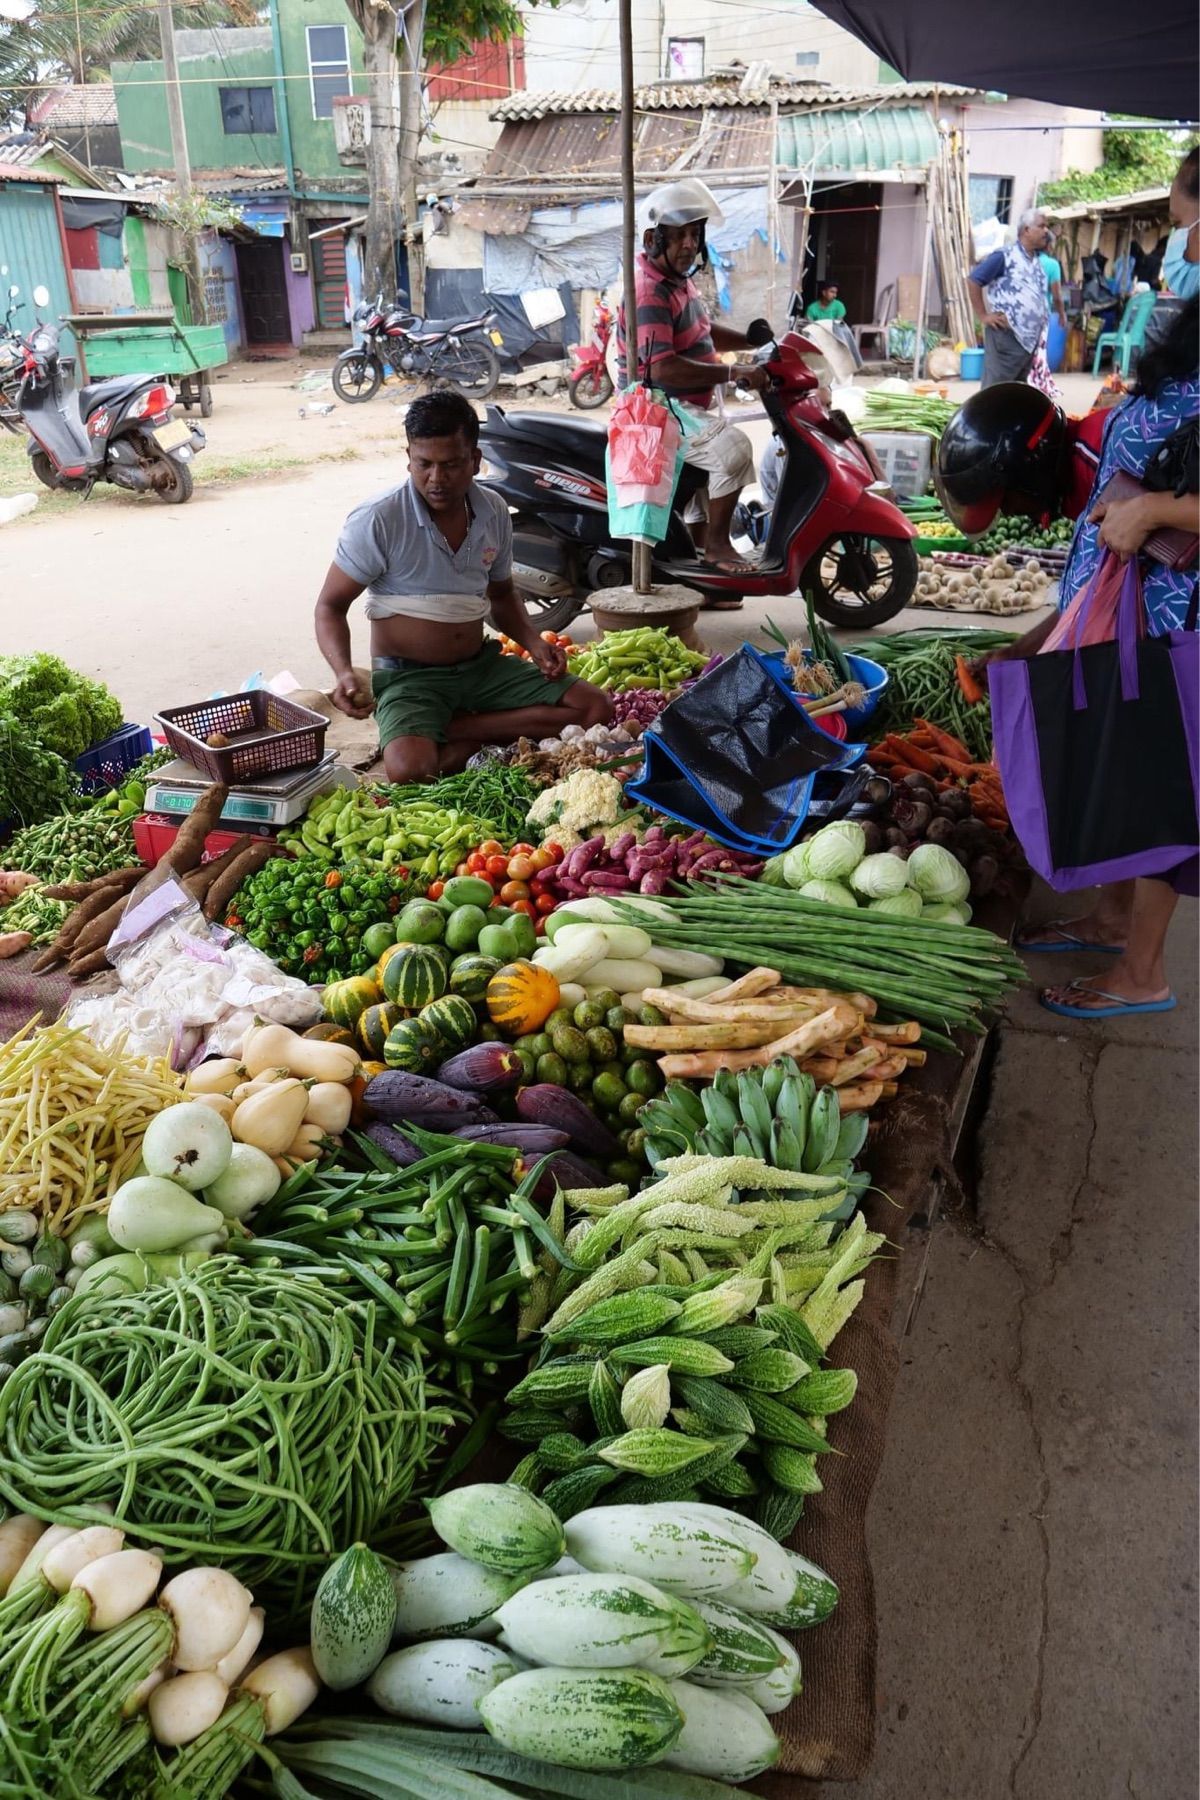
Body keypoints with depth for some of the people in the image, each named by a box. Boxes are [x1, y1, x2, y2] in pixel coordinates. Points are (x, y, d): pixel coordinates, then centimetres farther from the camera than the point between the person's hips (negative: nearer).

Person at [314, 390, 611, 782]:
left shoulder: (493, 511, 4)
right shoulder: (378, 519, -12)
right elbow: (331, 605, -7)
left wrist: (533, 642, 1)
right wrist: (345, 672, -27)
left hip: (483, 664, 6)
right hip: (408, 676, -6)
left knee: (596, 709, -9)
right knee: (409, 769, -38)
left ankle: (452, 731, -10)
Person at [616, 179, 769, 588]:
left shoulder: (678, 279, 12)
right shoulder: (649, 292, -21)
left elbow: (703, 333, 26)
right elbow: (662, 368, -32)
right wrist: (733, 372, -31)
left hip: (691, 405, 11)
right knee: (732, 448, -29)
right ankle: (717, 543, -15)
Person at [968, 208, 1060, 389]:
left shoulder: (1037, 260, 16)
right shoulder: (1005, 256, -8)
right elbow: (973, 280, -10)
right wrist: (983, 316, -11)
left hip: (1029, 338, 8)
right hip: (1007, 335, -8)